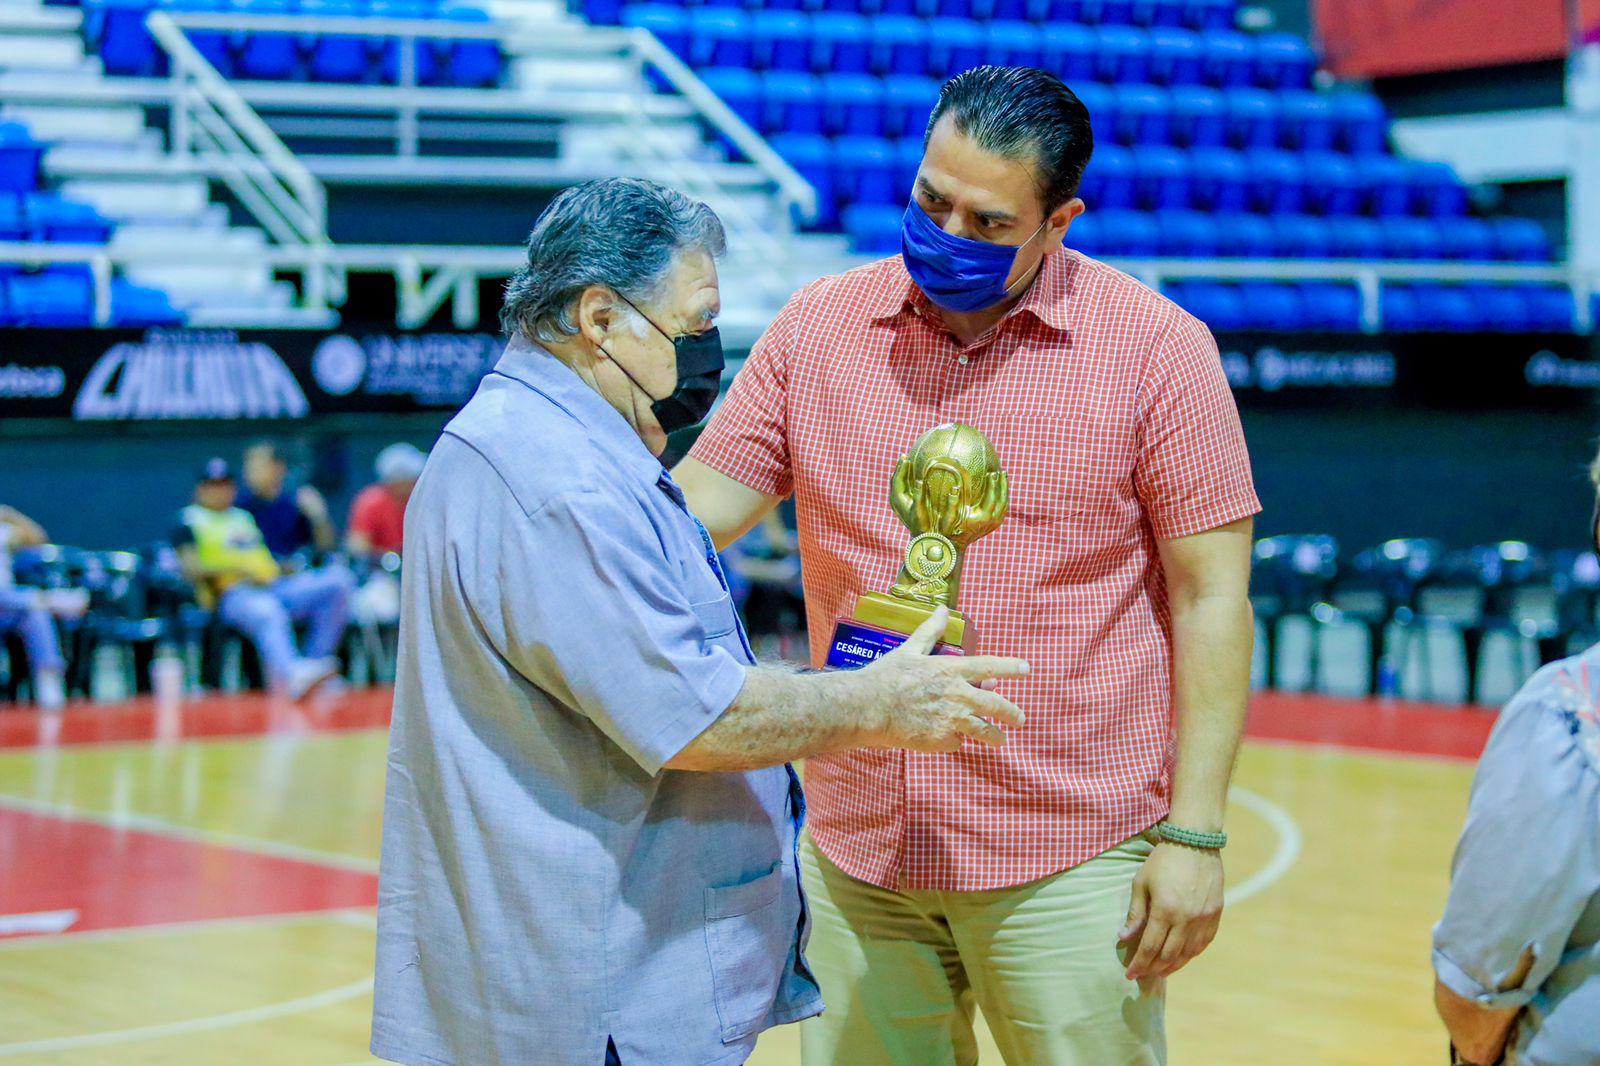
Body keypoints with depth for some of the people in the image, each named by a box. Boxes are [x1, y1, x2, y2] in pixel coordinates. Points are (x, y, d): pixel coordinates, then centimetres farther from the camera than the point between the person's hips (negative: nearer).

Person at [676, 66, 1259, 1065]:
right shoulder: (820, 326, 5)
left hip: (1071, 858, -3)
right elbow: (694, 507, 5)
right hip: (856, 851, 3)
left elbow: (1210, 598, -5)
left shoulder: (1156, 349, -5)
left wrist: (1195, 834, -9)